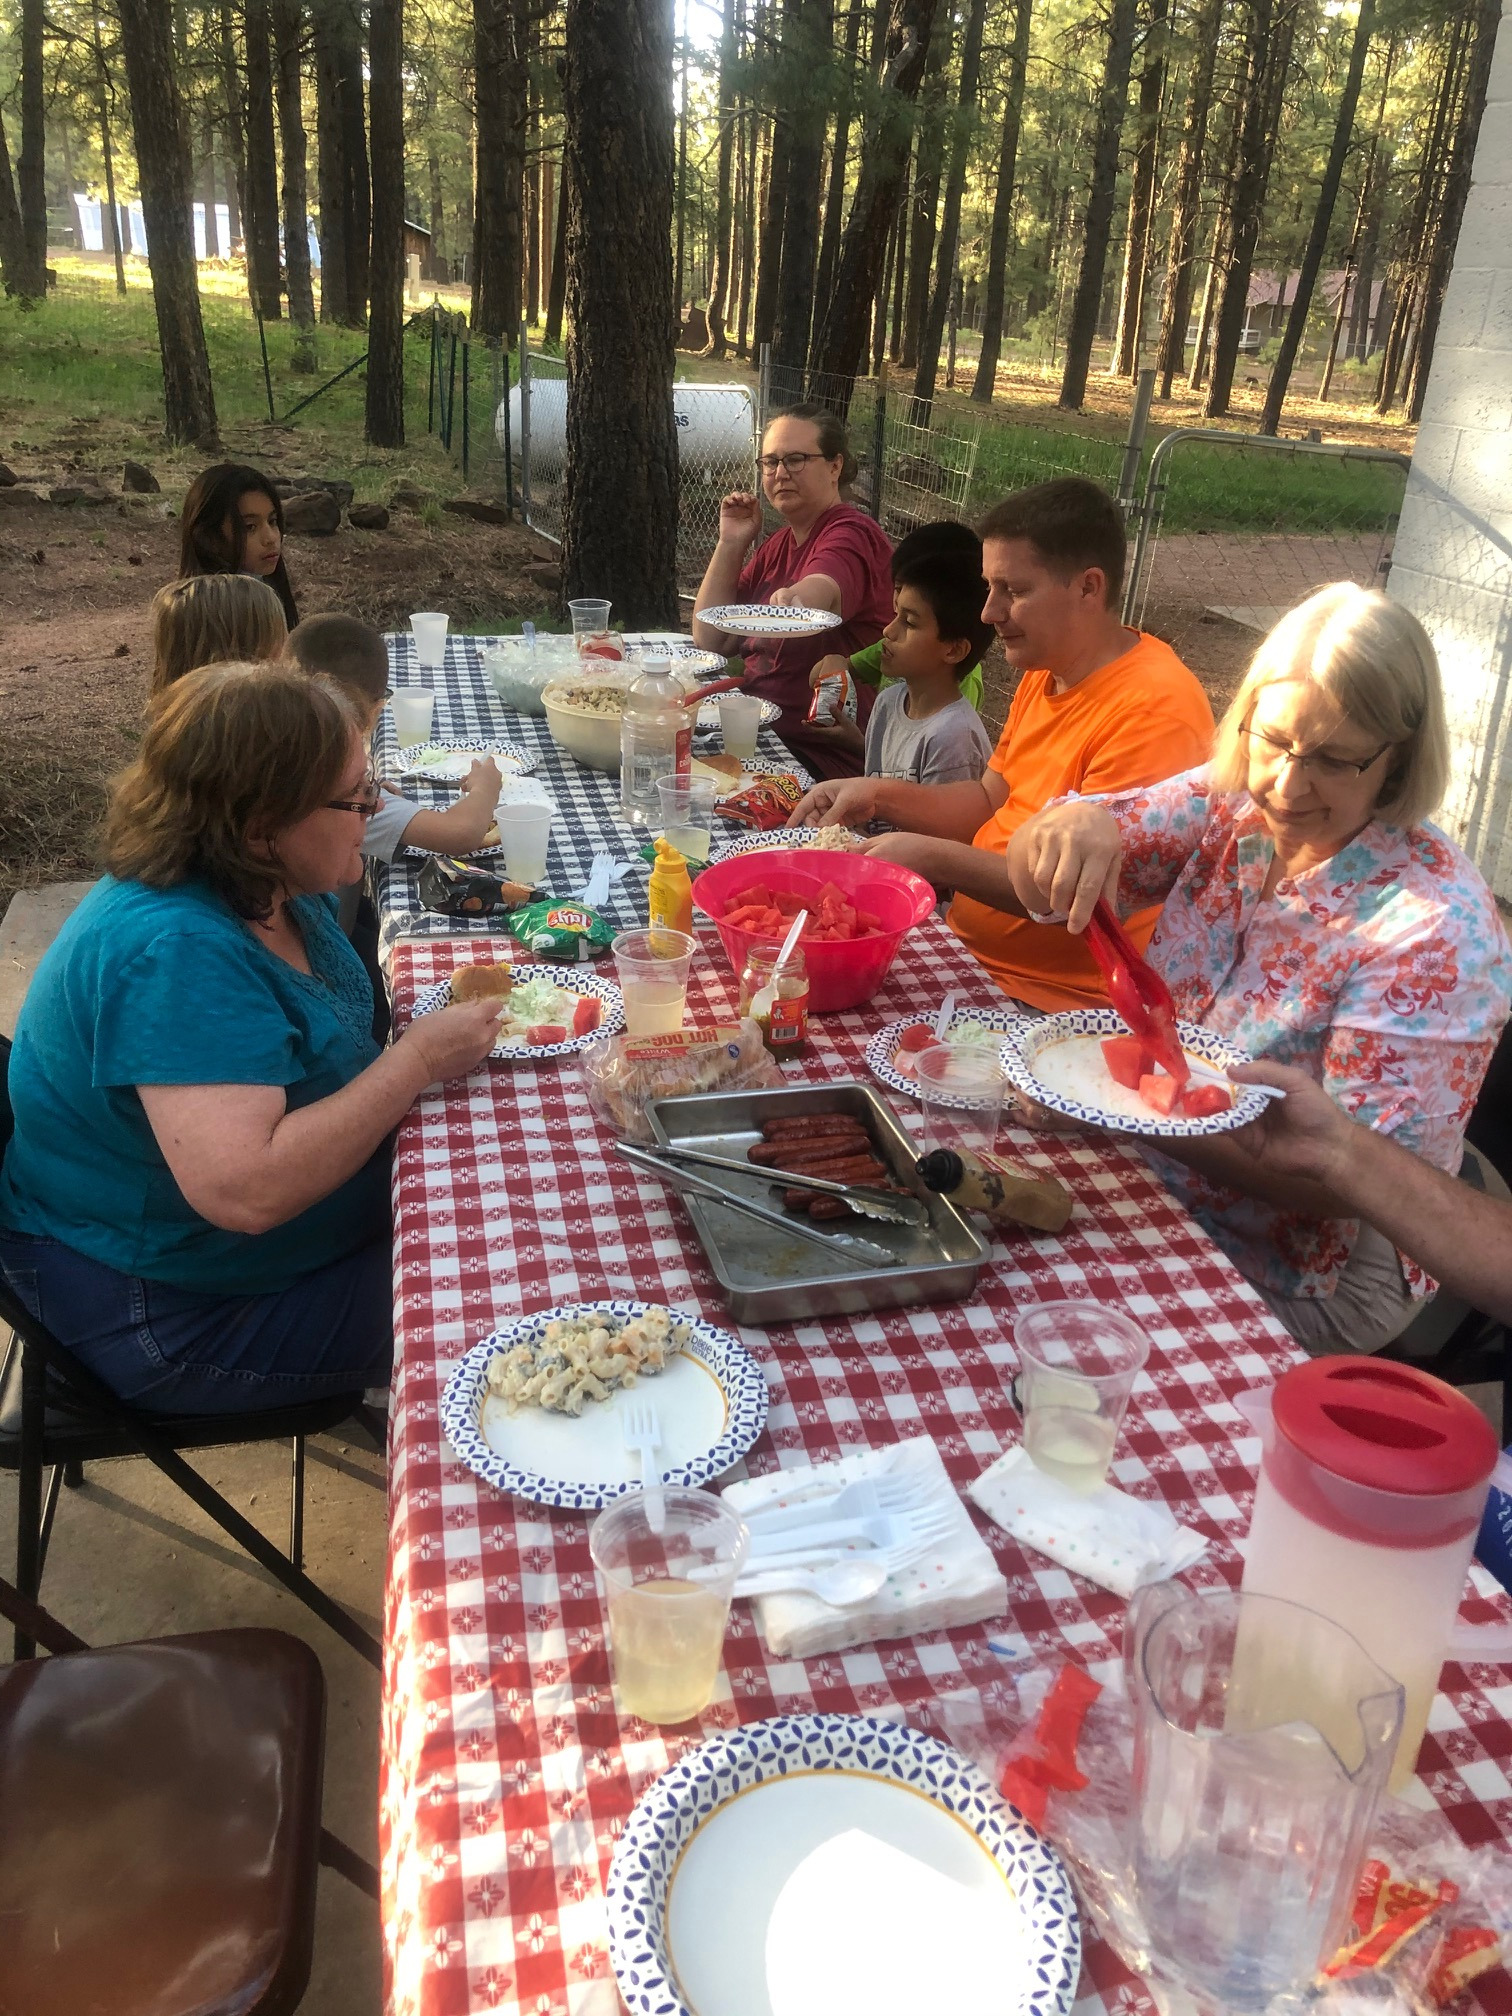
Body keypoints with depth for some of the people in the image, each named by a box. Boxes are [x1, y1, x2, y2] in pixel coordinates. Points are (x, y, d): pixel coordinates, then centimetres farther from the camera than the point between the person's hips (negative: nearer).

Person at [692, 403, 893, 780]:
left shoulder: (851, 535, -11)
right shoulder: (778, 545, 15)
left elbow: (819, 592, -35)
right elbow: (710, 640, 10)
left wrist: (793, 600, -58)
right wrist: (731, 543, 3)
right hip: (756, 729, 8)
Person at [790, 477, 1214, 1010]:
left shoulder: (1154, 712, -22)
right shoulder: (1046, 673, 9)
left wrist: (934, 858, -24)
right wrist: (879, 796, 0)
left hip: (1045, 1000, -8)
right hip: (965, 944, 9)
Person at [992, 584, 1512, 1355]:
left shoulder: (1434, 926, -21)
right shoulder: (1225, 807, -5)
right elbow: (1028, 878, -6)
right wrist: (1075, 822, -30)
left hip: (1290, 1289, -5)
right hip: (1148, 1190, 6)